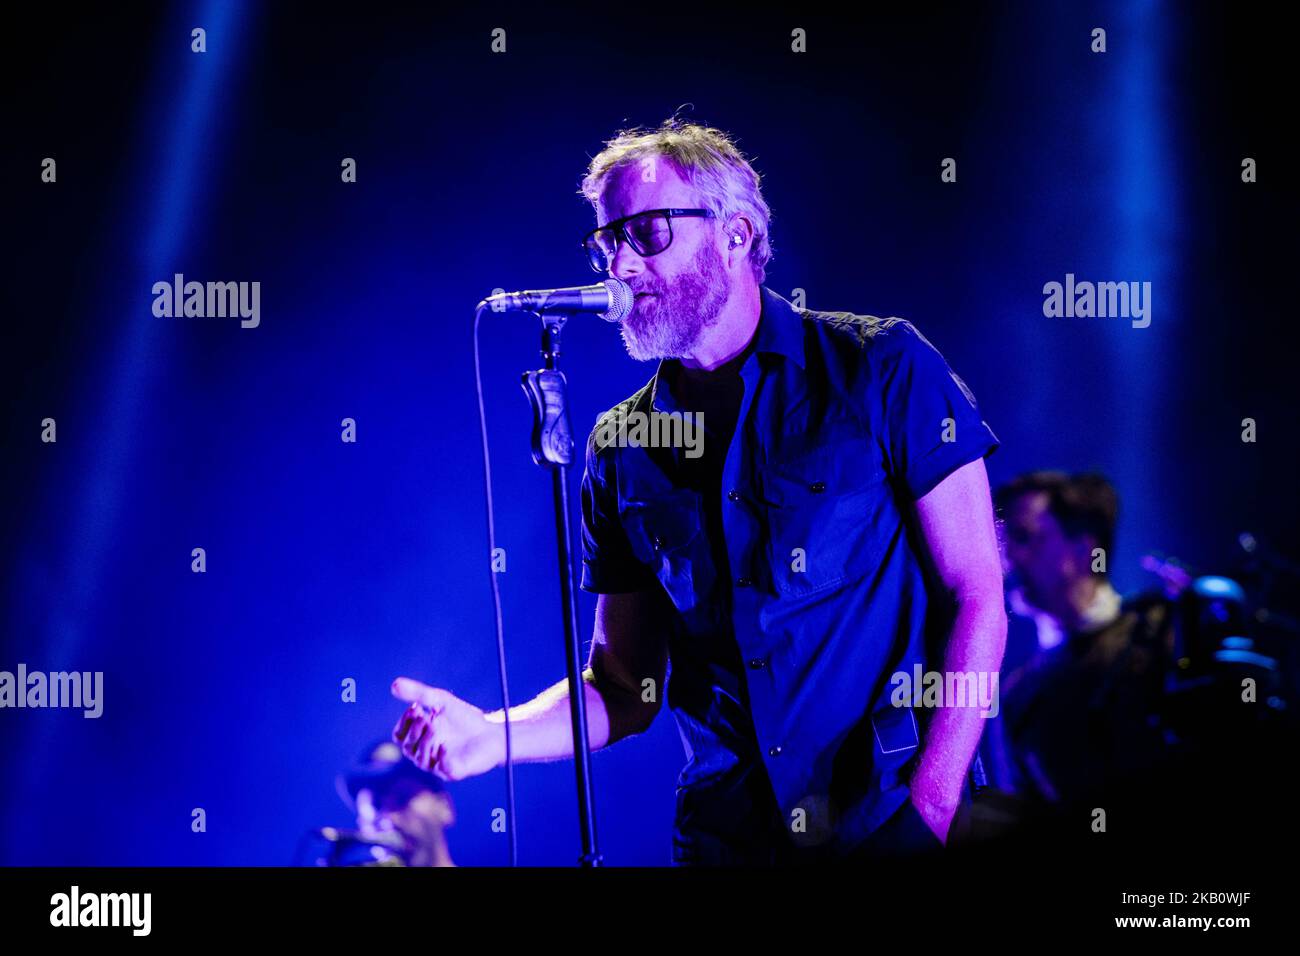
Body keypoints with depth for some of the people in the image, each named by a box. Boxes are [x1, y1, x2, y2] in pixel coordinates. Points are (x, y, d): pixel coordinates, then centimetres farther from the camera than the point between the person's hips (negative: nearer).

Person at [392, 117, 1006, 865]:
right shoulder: (622, 447, 8)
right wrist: (495, 736, -9)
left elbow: (975, 599, -6)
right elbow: (625, 688, 10)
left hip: (893, 823, -3)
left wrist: (931, 810, -15)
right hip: (727, 836, 3)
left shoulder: (880, 368, -3)